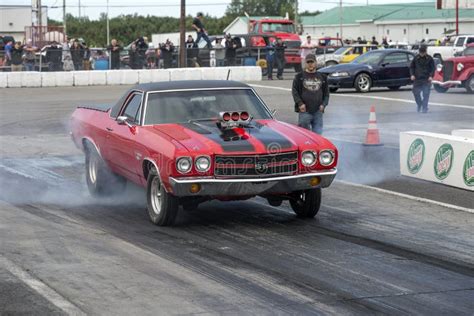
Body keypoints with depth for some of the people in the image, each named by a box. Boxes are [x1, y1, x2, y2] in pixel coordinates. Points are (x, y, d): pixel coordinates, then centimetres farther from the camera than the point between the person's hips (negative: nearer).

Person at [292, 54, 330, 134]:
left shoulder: (322, 77, 14)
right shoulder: (299, 77, 4)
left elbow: (326, 93, 16)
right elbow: (294, 91, 1)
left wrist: (323, 104, 1)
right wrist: (300, 103, -12)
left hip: (318, 111, 3)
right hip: (304, 111, -3)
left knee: (318, 133, 1)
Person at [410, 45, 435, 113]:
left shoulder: (429, 58, -1)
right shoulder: (416, 58, 4)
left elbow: (433, 68, 2)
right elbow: (411, 67, 11)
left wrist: (431, 76, -12)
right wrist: (412, 75, -4)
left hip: (426, 79, -2)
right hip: (417, 79, 2)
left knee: (426, 94, -5)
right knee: (416, 93, 3)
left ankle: (424, 108, 1)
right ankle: (419, 105, 26)